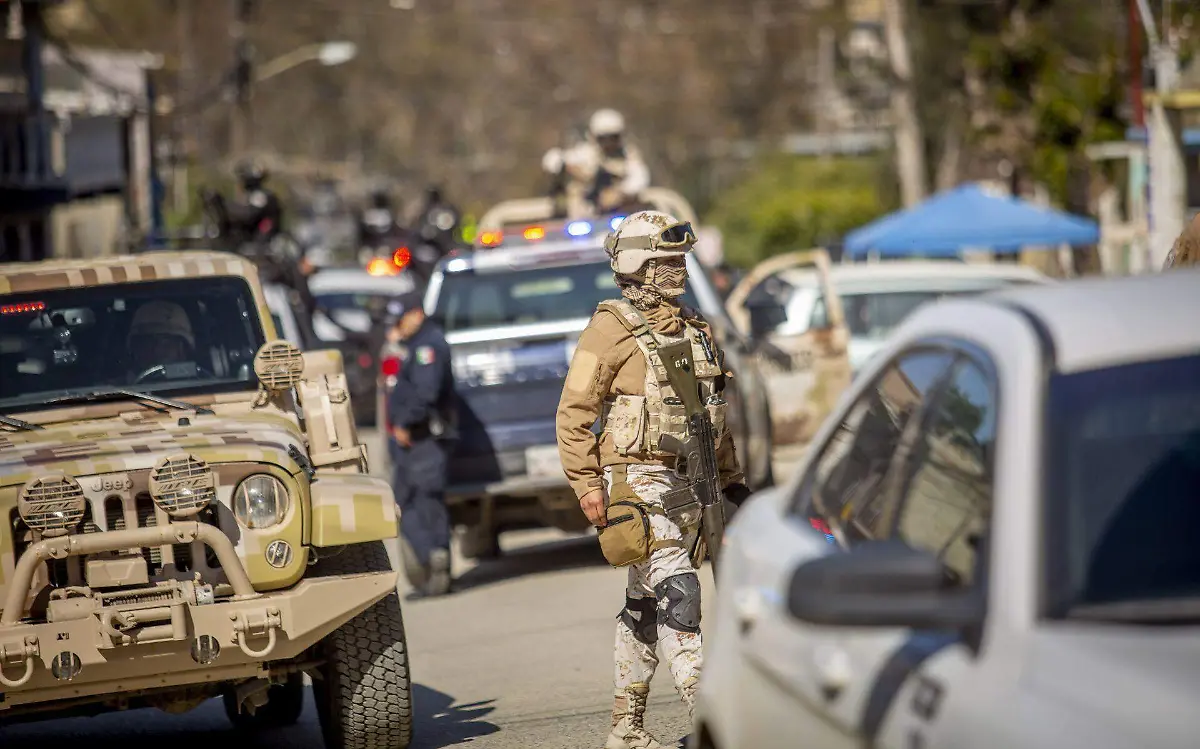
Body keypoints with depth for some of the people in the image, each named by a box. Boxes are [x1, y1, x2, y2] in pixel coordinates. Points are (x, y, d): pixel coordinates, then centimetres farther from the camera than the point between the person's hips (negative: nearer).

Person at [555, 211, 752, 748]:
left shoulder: (694, 329, 16)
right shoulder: (612, 329, -7)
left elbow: (715, 413, 23)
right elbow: (573, 413, -8)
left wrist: (731, 478, 20)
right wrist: (587, 486, -13)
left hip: (690, 483, 7)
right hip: (639, 480, -7)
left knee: (645, 604, 11)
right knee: (676, 590, -17)